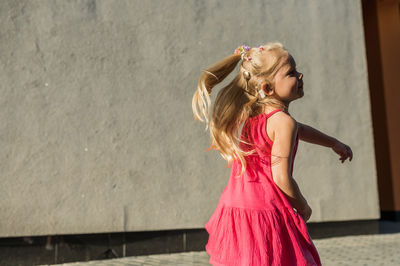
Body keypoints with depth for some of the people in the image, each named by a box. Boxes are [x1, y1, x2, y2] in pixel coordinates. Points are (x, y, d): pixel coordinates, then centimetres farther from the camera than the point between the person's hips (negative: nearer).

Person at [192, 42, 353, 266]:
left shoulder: (249, 115, 14)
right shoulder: (283, 121, -15)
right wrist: (303, 206, 0)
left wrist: (334, 143, 43)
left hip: (235, 205, 9)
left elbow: (299, 130, 30)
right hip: (266, 210, -9)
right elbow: (281, 178, -19)